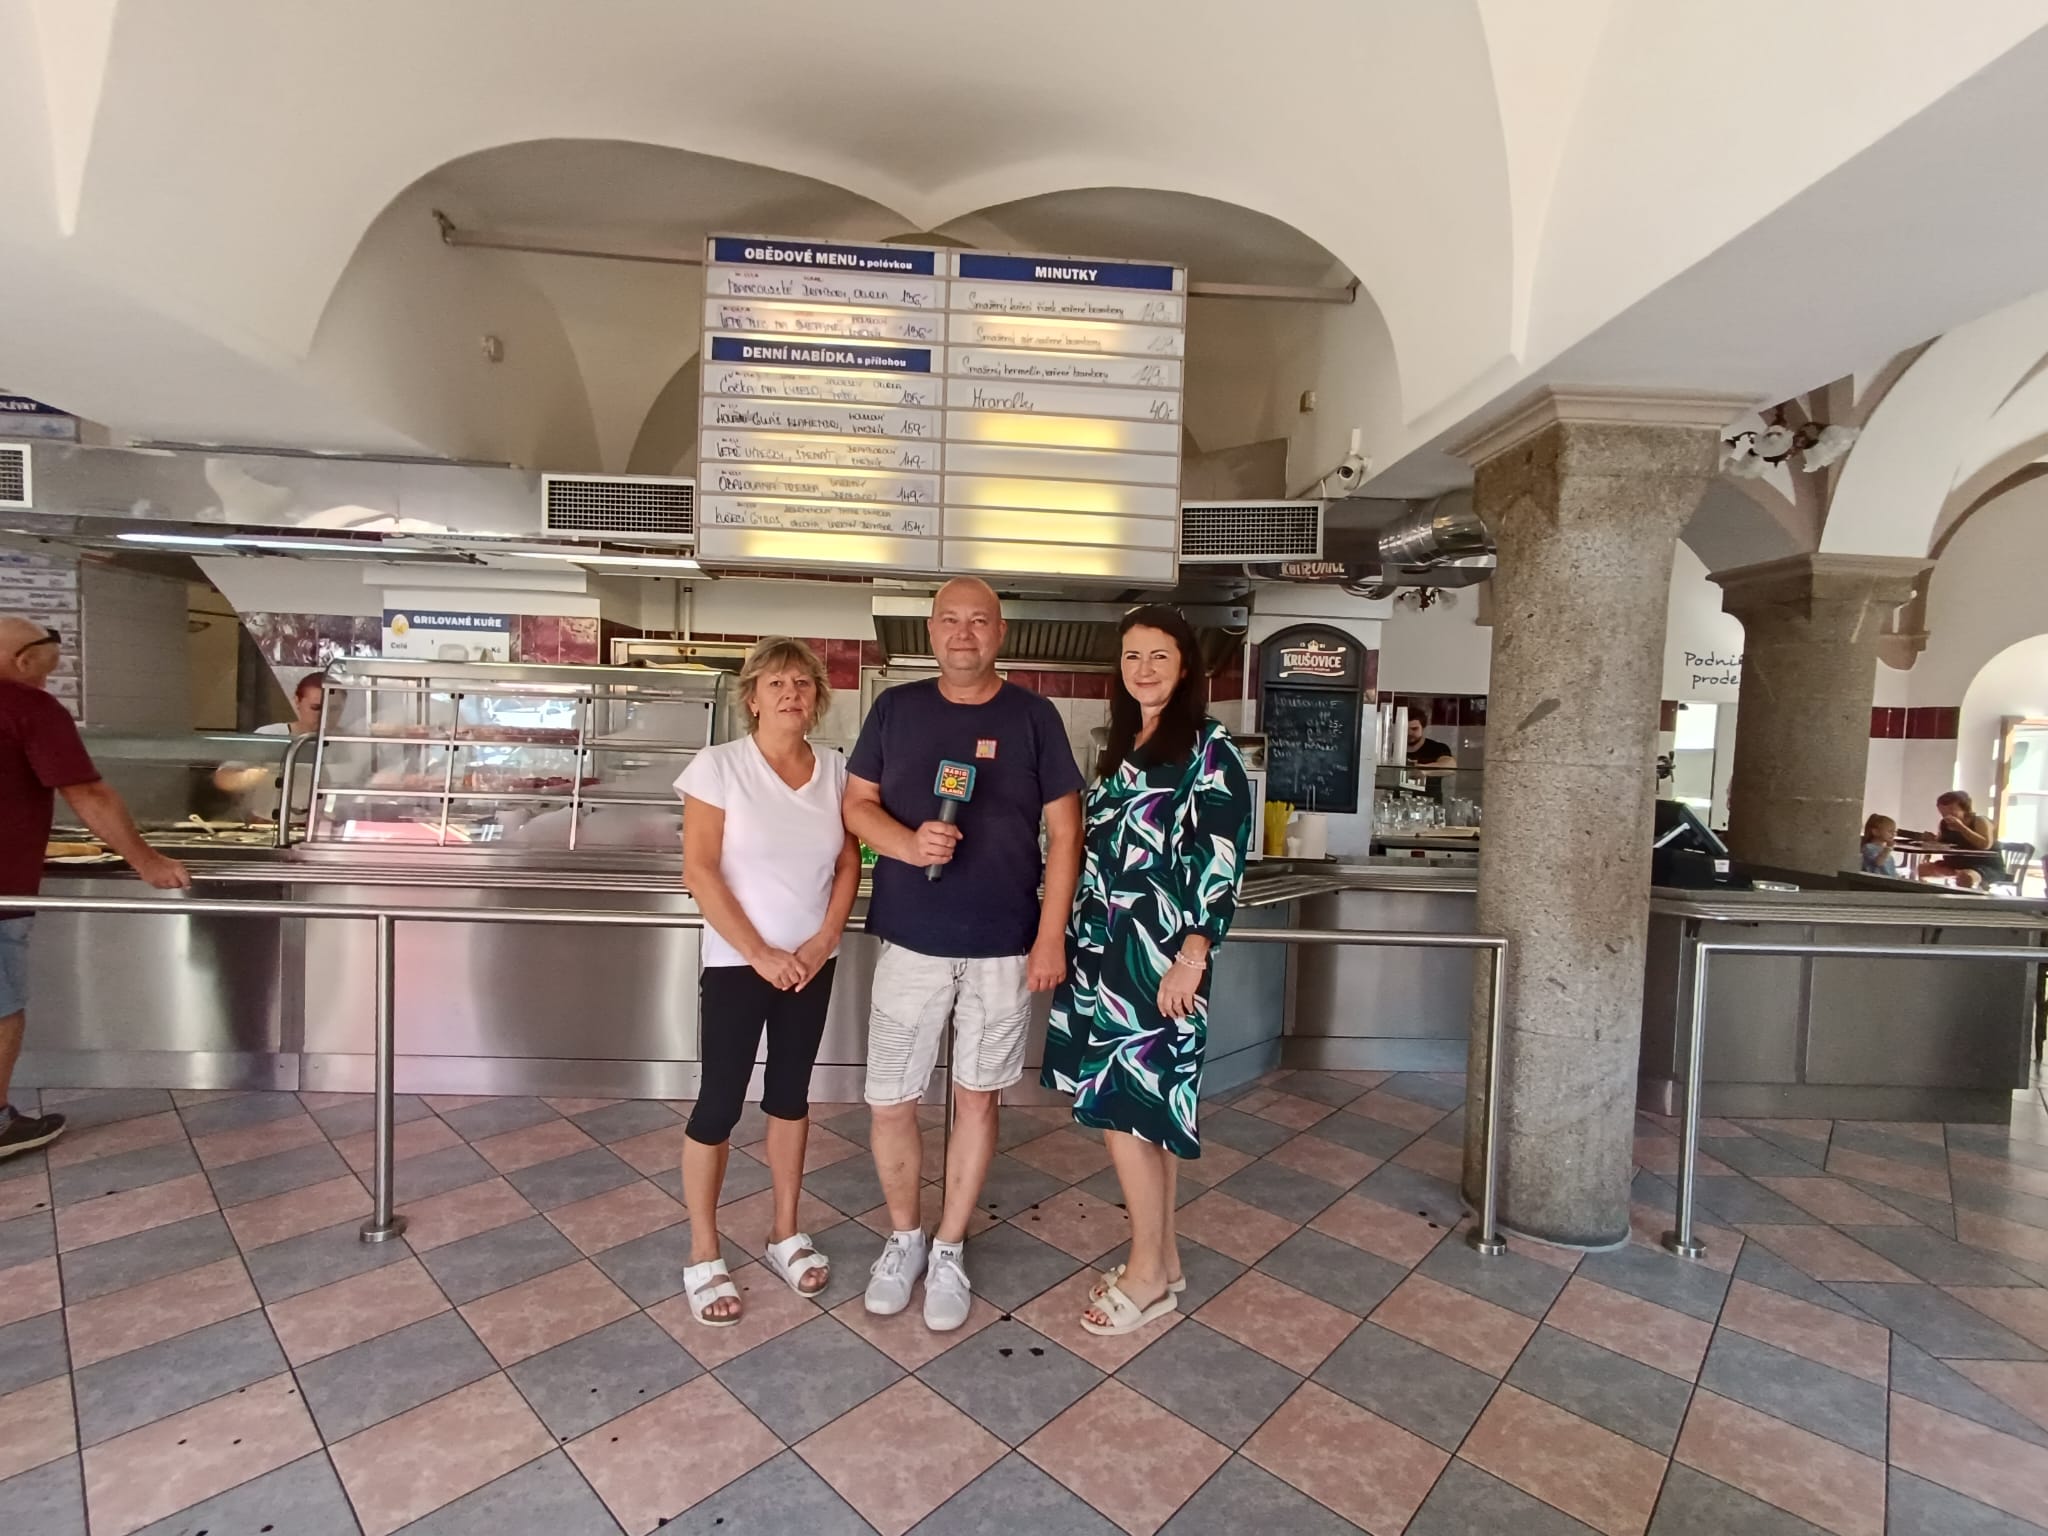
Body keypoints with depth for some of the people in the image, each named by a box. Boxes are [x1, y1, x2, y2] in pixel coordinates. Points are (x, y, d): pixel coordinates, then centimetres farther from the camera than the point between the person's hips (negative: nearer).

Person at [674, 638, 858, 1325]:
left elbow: (848, 864, 5)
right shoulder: (718, 765, -11)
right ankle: (703, 1257, 24)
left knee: (791, 1094, 16)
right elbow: (700, 871, -14)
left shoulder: (835, 771, 0)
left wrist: (822, 942, -8)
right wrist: (761, 954, -16)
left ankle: (786, 1235, 33)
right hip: (738, 963, -4)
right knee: (719, 1103, 5)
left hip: (812, 962, 4)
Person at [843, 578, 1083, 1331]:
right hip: (911, 943, 1)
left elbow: (1064, 830, -2)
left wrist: (1052, 935, -7)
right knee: (889, 1101, 8)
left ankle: (948, 1251, 32)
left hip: (1005, 947, -1)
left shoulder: (1032, 716, -3)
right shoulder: (895, 708, 2)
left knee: (976, 1097, 11)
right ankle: (903, 1238, 34)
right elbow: (856, 804, 4)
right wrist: (908, 842, -17)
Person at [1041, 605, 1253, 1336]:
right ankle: (1162, 1260, 28)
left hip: (1156, 954, -7)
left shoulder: (1209, 747, -8)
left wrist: (1191, 957, -18)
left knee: (1119, 1105, -3)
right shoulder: (1122, 744, 14)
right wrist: (1075, 937, 15)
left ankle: (1148, 1272, 16)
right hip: (1107, 948, 7)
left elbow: (1223, 861, -14)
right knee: (1147, 1109, 14)